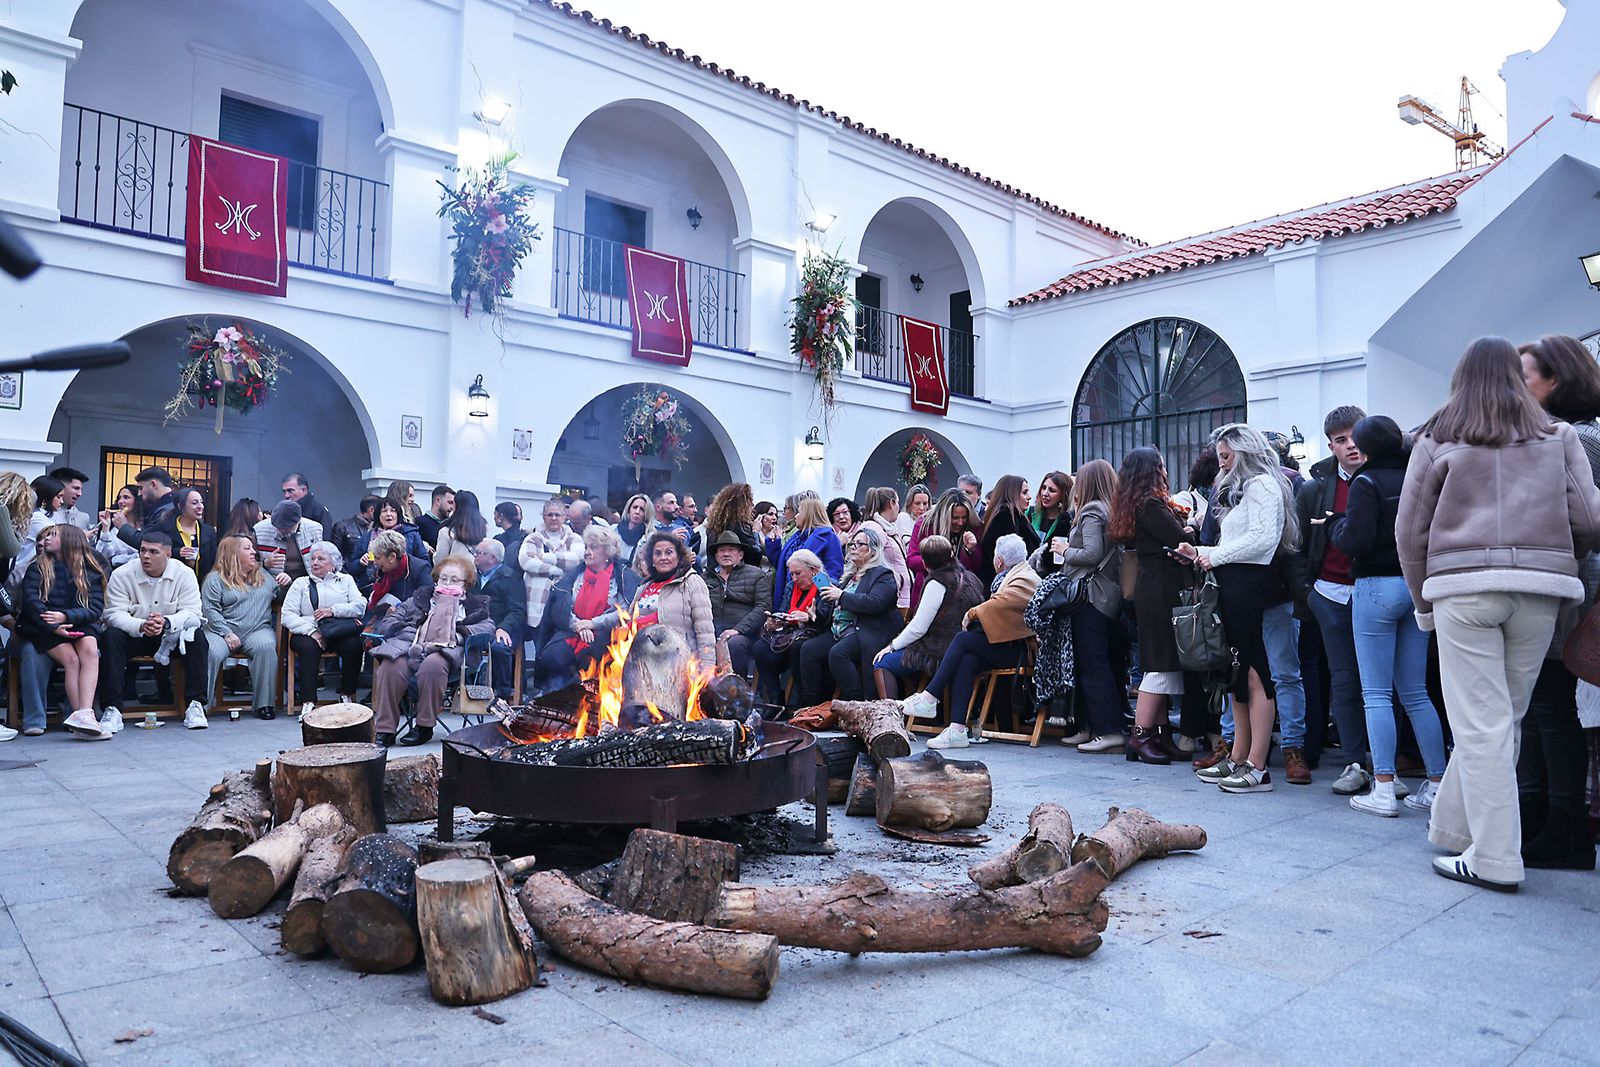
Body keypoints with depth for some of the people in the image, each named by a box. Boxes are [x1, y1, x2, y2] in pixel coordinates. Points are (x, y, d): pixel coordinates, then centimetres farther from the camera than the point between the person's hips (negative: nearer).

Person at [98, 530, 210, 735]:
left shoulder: (184, 574, -7)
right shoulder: (121, 575, -7)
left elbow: (192, 612, -15)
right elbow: (115, 614, -16)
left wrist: (166, 622, -36)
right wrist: (141, 626, -37)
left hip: (171, 638, 0)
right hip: (133, 636, 0)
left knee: (196, 638, -28)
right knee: (110, 637, -29)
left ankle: (195, 705, -24)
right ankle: (112, 709, -29)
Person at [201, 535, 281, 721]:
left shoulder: (264, 575, 23)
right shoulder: (215, 579, 9)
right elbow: (210, 610, -2)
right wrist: (227, 634, -15)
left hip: (258, 629, 2)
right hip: (223, 630, -2)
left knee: (266, 646, -31)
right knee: (211, 652, -33)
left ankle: (265, 704, -25)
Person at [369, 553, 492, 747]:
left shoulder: (475, 605, 26)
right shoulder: (421, 597, 32)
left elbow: (488, 626, 7)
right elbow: (394, 618, 23)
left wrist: (458, 635, -7)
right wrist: (406, 629, 1)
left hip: (446, 649, -2)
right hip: (409, 644, 2)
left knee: (432, 665, -40)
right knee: (390, 666, -33)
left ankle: (424, 727, -25)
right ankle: (385, 730, -26)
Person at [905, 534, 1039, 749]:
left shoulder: (1024, 580, -6)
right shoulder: (1014, 575, 25)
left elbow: (1000, 604, -19)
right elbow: (997, 607, 21)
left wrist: (972, 613, -7)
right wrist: (976, 615, 3)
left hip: (1014, 649, -8)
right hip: (1002, 644, 8)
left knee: (963, 639, -20)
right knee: (966, 661, -18)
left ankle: (929, 699, -21)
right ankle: (957, 729, -27)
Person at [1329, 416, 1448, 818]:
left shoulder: (1368, 482, -10)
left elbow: (1354, 541, -17)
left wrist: (1336, 524, 2)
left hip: (1378, 587, -6)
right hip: (1420, 586, 6)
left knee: (1377, 694, -1)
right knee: (1416, 693, 13)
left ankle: (1383, 791, -1)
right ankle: (1438, 785, 15)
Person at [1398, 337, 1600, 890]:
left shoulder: (1438, 439, 6)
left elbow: (1410, 529, 3)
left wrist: (1424, 598, 12)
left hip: (1463, 586, -2)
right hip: (1539, 592, 3)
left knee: (1481, 723, 0)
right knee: (1505, 716, 13)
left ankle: (1495, 859, 2)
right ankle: (1454, 825, 23)